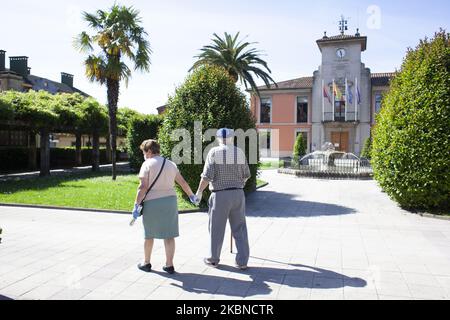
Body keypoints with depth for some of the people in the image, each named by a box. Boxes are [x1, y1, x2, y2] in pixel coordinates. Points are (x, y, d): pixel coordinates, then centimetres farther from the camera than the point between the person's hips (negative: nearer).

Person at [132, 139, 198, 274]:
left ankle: (146, 263, 28)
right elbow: (183, 182, 14)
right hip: (170, 201, 4)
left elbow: (143, 187, -15)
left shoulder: (147, 164, -5)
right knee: (169, 235, 8)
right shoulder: (171, 164, 10)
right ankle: (169, 265, 11)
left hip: (152, 202, -4)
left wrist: (136, 205, -14)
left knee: (149, 234, 14)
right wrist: (192, 196, 26)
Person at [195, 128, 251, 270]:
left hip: (220, 195, -3)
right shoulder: (240, 152, 4)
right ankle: (242, 261, 11)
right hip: (238, 194, 3)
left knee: (217, 229, 10)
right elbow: (246, 175, 11)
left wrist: (199, 191, 1)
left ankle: (213, 259, 25)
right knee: (240, 229, 10)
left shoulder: (214, 152, -7)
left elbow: (207, 176, -13)